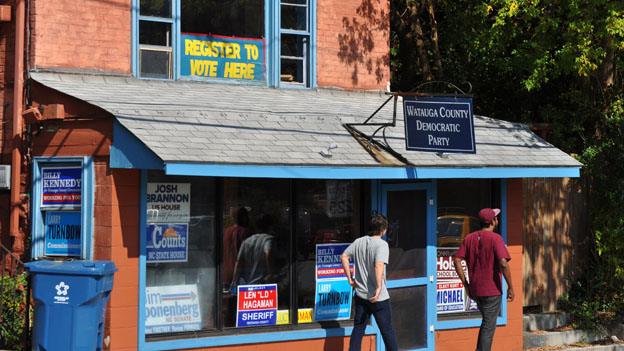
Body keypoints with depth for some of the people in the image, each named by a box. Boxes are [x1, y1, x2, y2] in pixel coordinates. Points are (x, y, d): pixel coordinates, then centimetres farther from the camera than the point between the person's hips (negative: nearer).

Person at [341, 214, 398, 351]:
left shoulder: (359, 242, 4)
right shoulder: (382, 244, -15)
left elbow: (344, 256, 7)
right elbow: (379, 265, -29)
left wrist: (350, 278, 11)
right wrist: (379, 288, -31)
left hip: (360, 295, 6)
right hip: (378, 297, -6)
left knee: (358, 329, 12)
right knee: (387, 330, 5)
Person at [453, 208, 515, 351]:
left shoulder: (469, 238, 6)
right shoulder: (495, 238, -11)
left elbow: (457, 260, 2)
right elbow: (503, 263, -21)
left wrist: (466, 284, 8)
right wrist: (510, 287, -13)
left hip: (475, 290, 6)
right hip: (492, 290, -6)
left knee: (486, 322, 24)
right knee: (489, 327, -1)